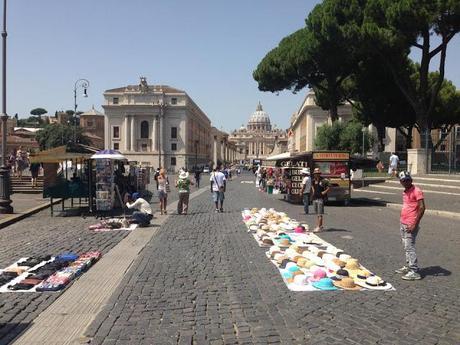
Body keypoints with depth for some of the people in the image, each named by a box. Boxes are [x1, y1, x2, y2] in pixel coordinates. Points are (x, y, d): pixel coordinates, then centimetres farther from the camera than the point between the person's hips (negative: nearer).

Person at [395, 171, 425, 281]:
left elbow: (422, 208, -18)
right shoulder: (405, 192, 14)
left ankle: (414, 271, -5)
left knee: (409, 247, -8)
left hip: (411, 225, -9)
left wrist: (415, 224, -21)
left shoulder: (417, 191, -12)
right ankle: (408, 266, 23)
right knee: (406, 247, 14)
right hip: (403, 224, 9)